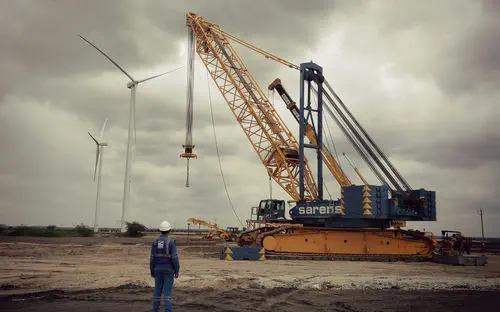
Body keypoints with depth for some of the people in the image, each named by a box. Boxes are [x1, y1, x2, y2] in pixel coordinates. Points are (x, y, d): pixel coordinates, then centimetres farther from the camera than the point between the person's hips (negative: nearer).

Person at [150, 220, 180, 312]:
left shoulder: (155, 242, 0)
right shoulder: (171, 242, -13)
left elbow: (152, 258, 1)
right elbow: (175, 258, -15)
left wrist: (152, 271, 11)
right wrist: (177, 271, -7)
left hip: (158, 269, 4)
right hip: (169, 269, -4)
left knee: (157, 290, 12)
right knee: (167, 291, -2)